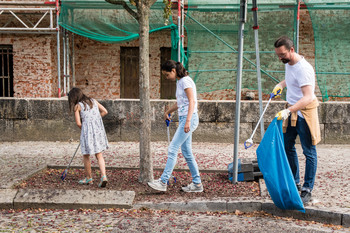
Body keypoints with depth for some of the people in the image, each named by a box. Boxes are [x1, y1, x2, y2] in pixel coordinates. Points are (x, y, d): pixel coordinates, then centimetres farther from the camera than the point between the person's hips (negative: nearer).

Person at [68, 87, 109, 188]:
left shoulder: (77, 106, -1)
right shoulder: (93, 101, 12)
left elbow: (78, 123, -6)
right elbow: (105, 111, 10)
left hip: (87, 130, -4)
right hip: (98, 128, 4)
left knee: (86, 156, 13)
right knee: (99, 156, 8)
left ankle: (88, 178, 23)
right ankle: (103, 176, -9)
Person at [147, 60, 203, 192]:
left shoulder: (185, 81, -10)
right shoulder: (179, 82, 18)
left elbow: (192, 101, -19)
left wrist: (188, 121, -26)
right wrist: (167, 112, 33)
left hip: (189, 118, -10)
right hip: (183, 119, 10)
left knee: (172, 149, -11)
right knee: (186, 152, 9)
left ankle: (163, 182, -10)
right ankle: (197, 183, 14)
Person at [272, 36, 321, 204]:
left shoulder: (303, 68, -25)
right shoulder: (288, 63, 4)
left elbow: (308, 97, -33)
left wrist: (289, 111, -42)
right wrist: (280, 85, 14)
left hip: (304, 113, -9)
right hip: (291, 111, 9)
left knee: (309, 152, 2)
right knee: (288, 148, 15)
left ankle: (307, 190, 9)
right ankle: (294, 183, 28)